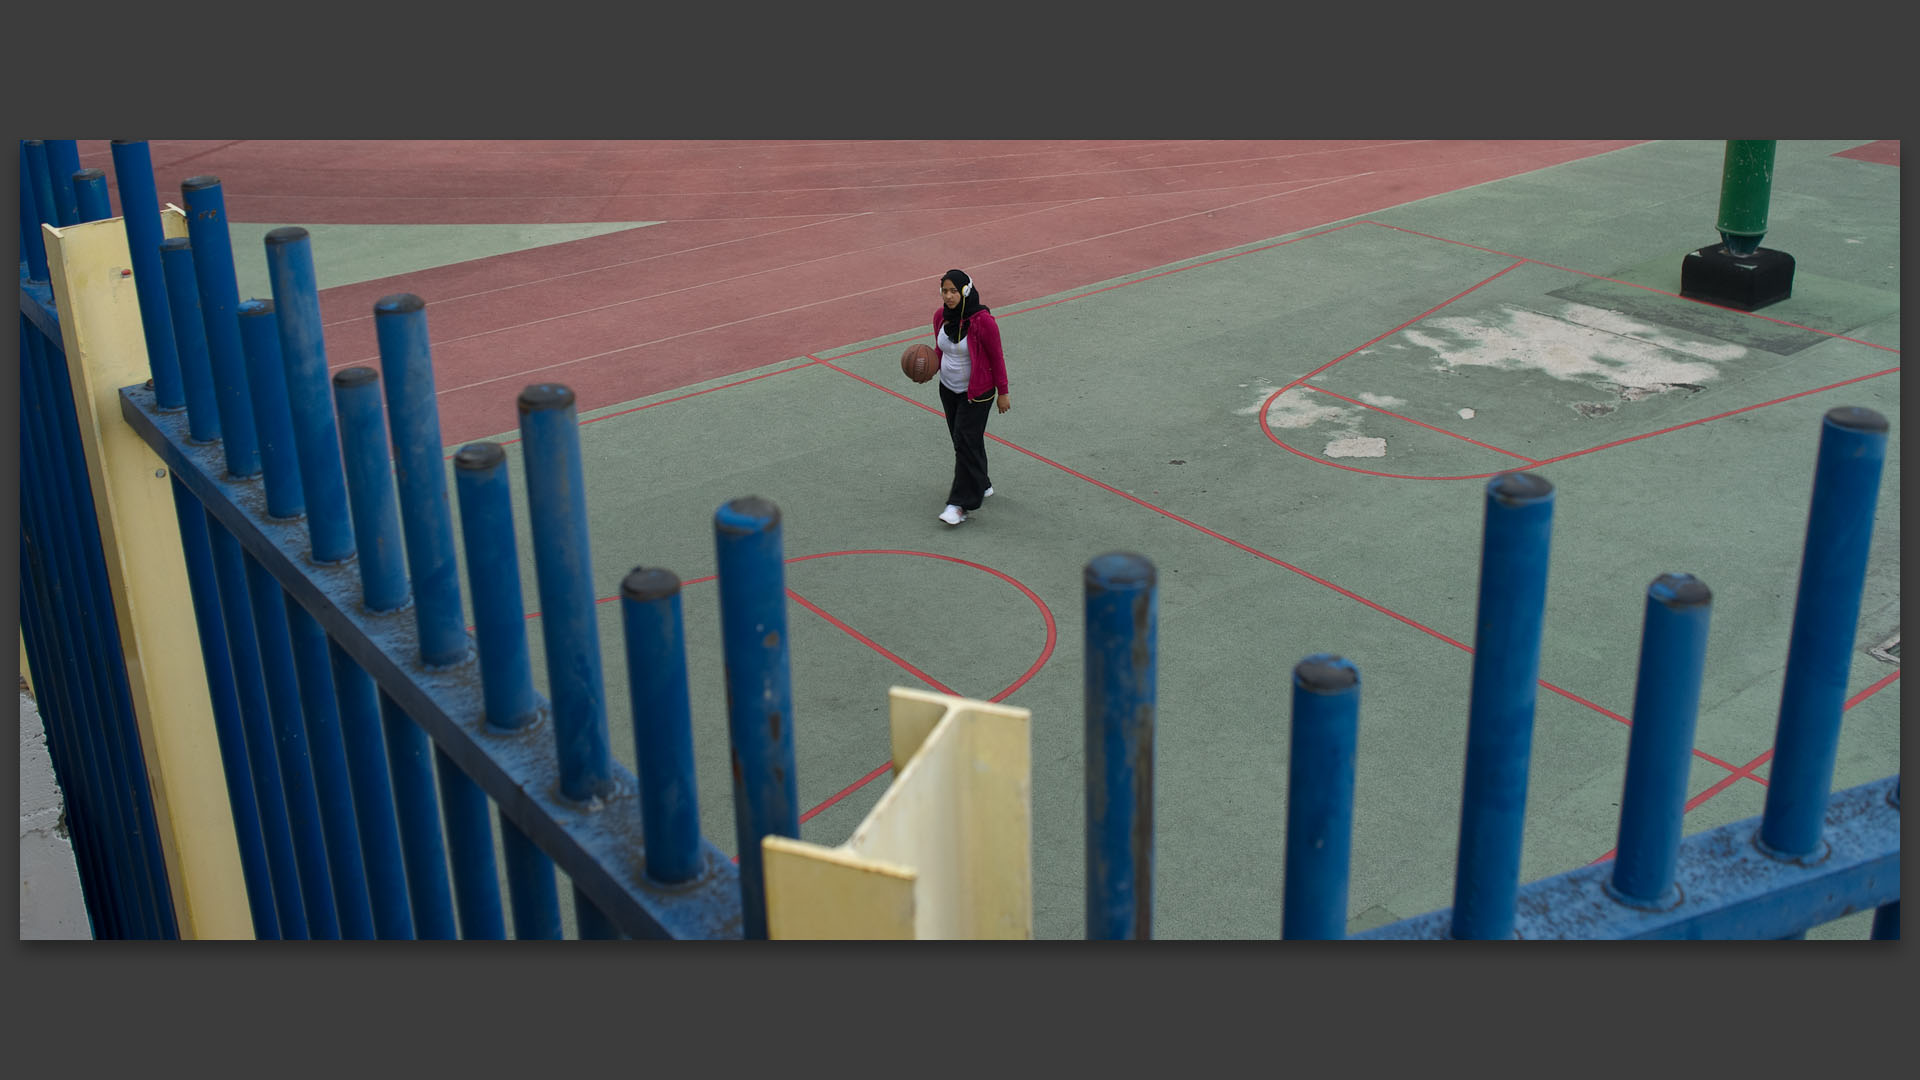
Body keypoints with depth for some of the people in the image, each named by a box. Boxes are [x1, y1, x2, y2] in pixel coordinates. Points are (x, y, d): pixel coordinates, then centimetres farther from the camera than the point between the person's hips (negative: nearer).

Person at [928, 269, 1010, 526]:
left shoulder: (982, 321, -22)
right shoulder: (941, 316, -3)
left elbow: (996, 357, -13)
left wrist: (1002, 393, -8)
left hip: (976, 393, -7)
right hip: (948, 389, 7)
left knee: (966, 442, -9)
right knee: (960, 439, 16)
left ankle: (961, 503, -6)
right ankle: (980, 485, 36)